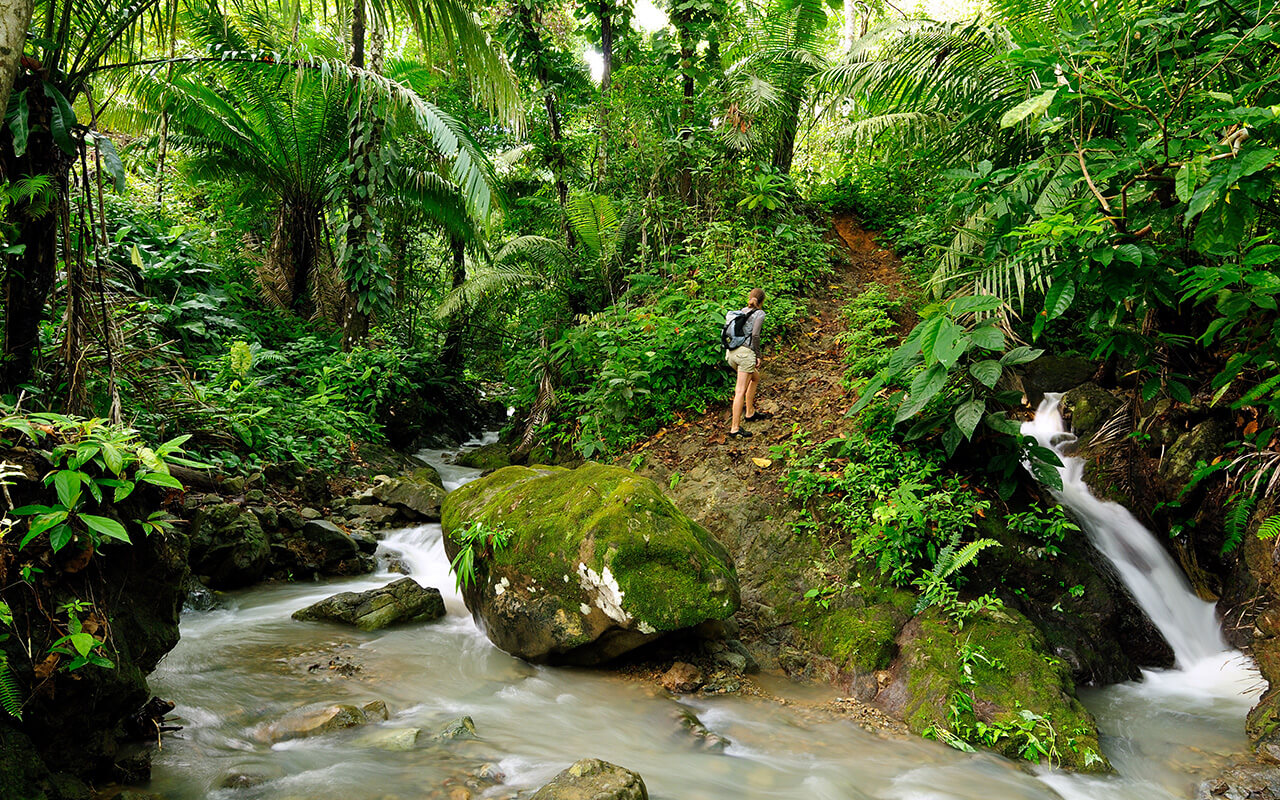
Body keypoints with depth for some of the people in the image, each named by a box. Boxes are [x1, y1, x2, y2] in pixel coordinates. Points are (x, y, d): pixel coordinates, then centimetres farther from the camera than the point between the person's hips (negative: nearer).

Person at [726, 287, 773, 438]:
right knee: (741, 391, -6)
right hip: (745, 353, -7)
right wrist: (758, 356, -6)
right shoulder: (759, 313, -1)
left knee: (756, 377, 28)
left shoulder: (743, 311, 18)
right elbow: (755, 334, -14)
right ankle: (735, 429, -7)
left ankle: (750, 413, 31)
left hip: (731, 352, 7)